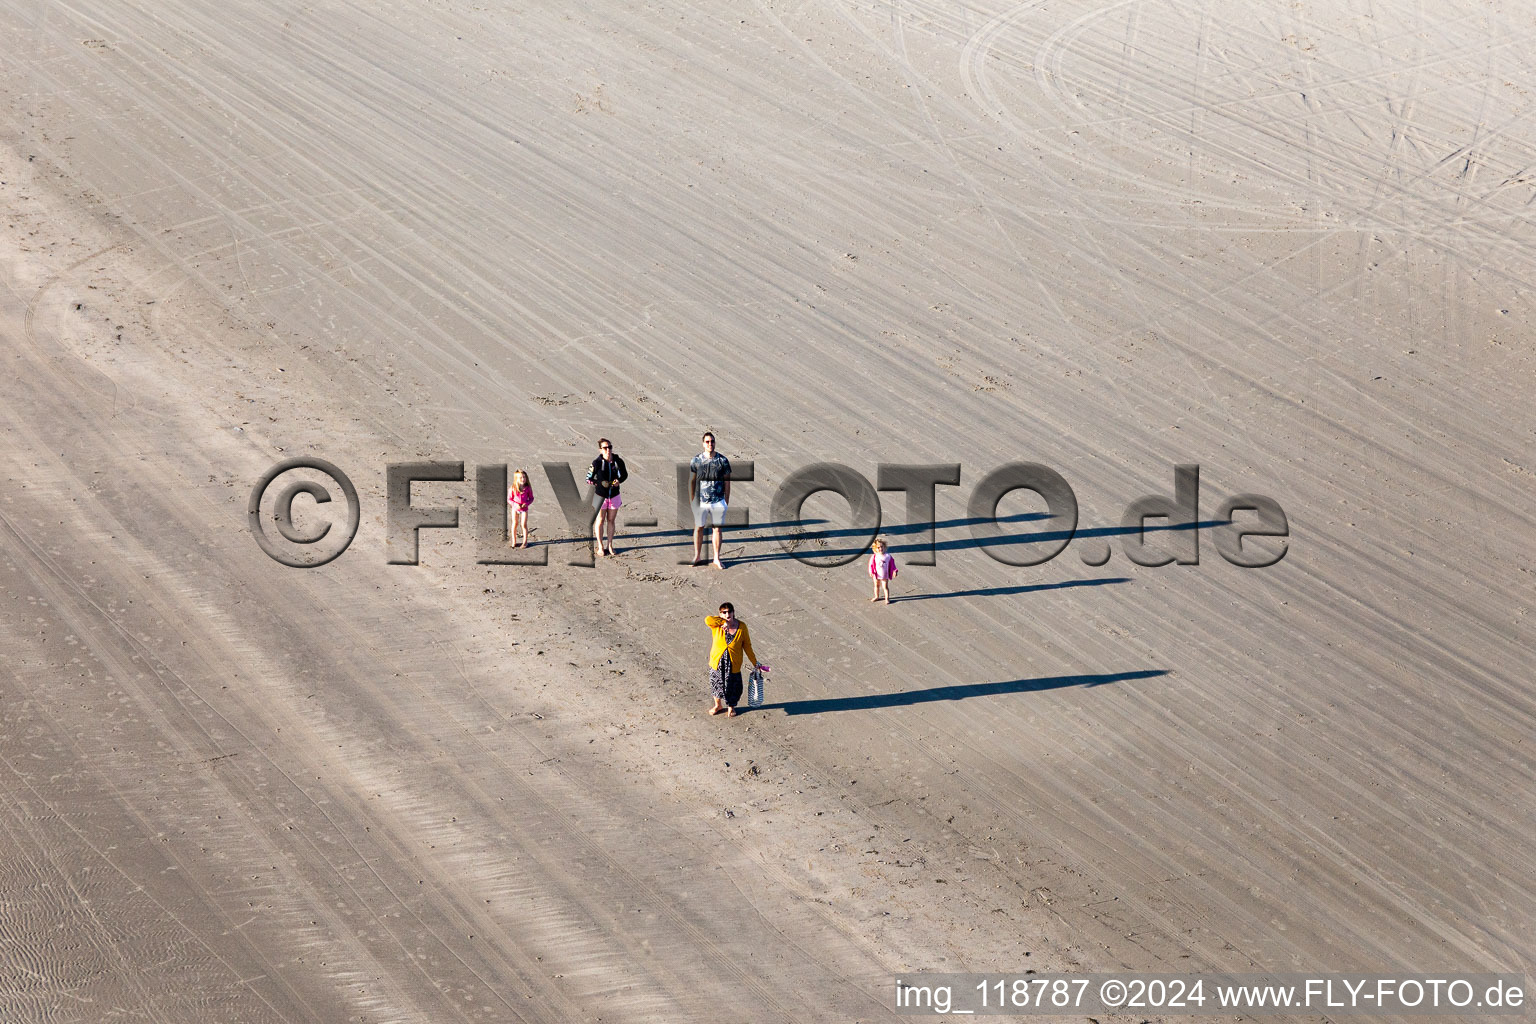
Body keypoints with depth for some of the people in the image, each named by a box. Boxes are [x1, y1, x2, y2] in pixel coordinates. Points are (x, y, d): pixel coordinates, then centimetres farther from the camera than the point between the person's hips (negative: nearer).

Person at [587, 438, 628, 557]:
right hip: (600, 496, -3)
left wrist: (619, 481, -13)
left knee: (611, 520, 11)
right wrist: (600, 483, -24)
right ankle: (600, 547, 16)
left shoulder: (618, 461, -9)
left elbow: (625, 474, 8)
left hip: (614, 495, 3)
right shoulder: (597, 463, -16)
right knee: (600, 521, 5)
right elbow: (588, 478, -9)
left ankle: (610, 546, 23)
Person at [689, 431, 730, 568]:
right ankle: (697, 556, 16)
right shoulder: (696, 460, 3)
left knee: (717, 528, 3)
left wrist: (727, 502, 4)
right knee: (698, 527, 4)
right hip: (700, 500, 0)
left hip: (718, 501, 0)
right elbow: (691, 481, 9)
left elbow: (727, 482, 6)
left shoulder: (723, 460, 2)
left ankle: (716, 559, 8)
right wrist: (691, 500, 5)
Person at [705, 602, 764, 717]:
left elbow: (747, 646, -4)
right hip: (717, 662, 1)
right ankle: (718, 705, 47)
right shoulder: (717, 625, -14)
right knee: (716, 684, 19)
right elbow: (708, 620, -37)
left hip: (733, 664, -1)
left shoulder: (741, 627, -13)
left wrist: (755, 664, -1)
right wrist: (724, 622, -33)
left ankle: (731, 707, 42)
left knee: (732, 686, 14)